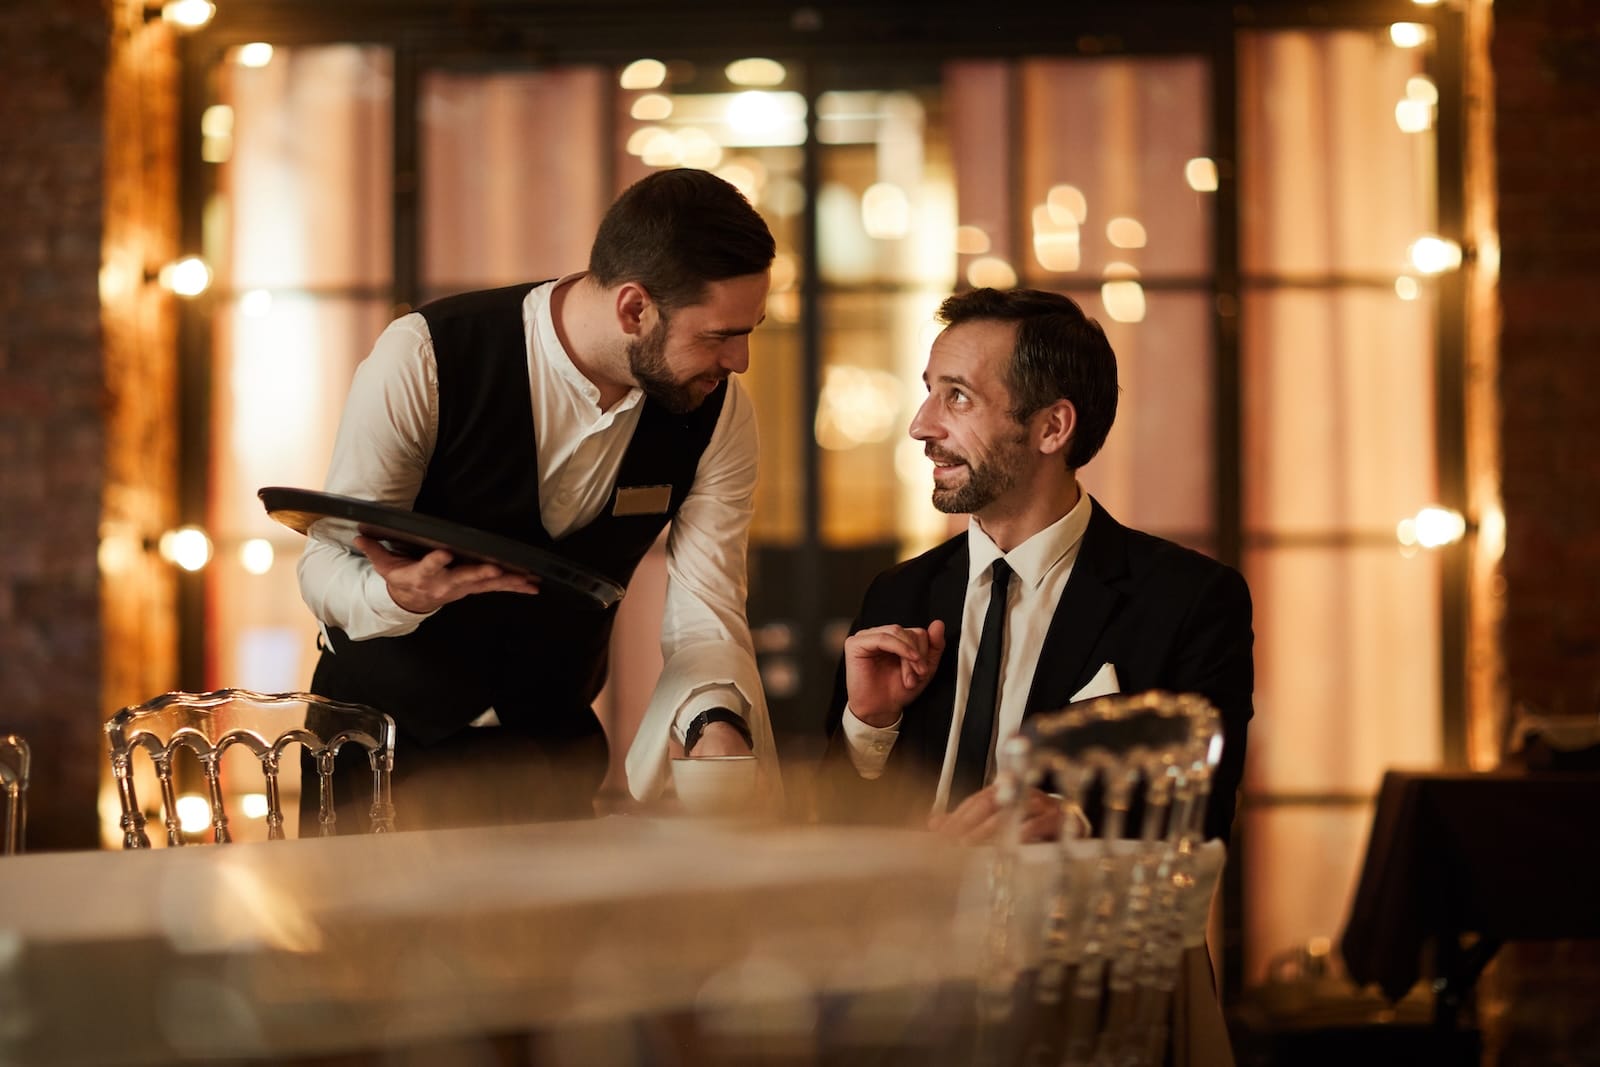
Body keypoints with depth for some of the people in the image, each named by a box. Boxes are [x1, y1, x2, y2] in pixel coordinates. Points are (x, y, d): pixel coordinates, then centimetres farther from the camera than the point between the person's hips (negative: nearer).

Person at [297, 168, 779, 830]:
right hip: (382, 727, -2)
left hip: (554, 747, 3)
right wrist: (400, 594, -41)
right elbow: (326, 566, -17)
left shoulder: (717, 416, -11)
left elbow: (703, 618, -13)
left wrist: (717, 725, -35)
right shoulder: (421, 359, -22)